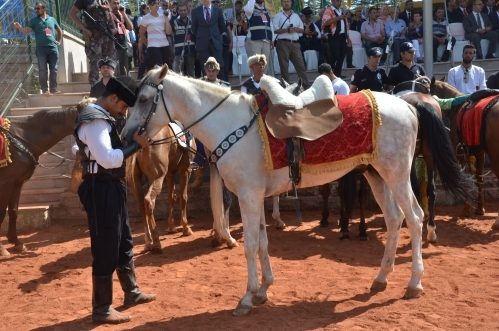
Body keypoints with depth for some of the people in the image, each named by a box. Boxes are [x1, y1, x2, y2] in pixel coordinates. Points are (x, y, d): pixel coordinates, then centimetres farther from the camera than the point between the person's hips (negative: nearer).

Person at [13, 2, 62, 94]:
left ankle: (54, 88, 7)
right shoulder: (33, 20, 8)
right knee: (42, 70, -5)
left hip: (53, 48, 2)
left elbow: (59, 31, 27)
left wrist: (59, 41, 15)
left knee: (54, 69, 2)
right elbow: (27, 31, -5)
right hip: (41, 48, -2)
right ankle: (44, 89, -3)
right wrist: (19, 27, -23)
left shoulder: (52, 19, 15)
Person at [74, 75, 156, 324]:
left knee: (124, 243, 21)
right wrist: (137, 144, -21)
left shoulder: (101, 117, 15)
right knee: (106, 250, -2)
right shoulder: (94, 120, -18)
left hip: (112, 188, 11)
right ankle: (101, 309, 10)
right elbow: (108, 159, -29)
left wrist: (133, 140, 6)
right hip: (102, 190, -11)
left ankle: (132, 293, 37)